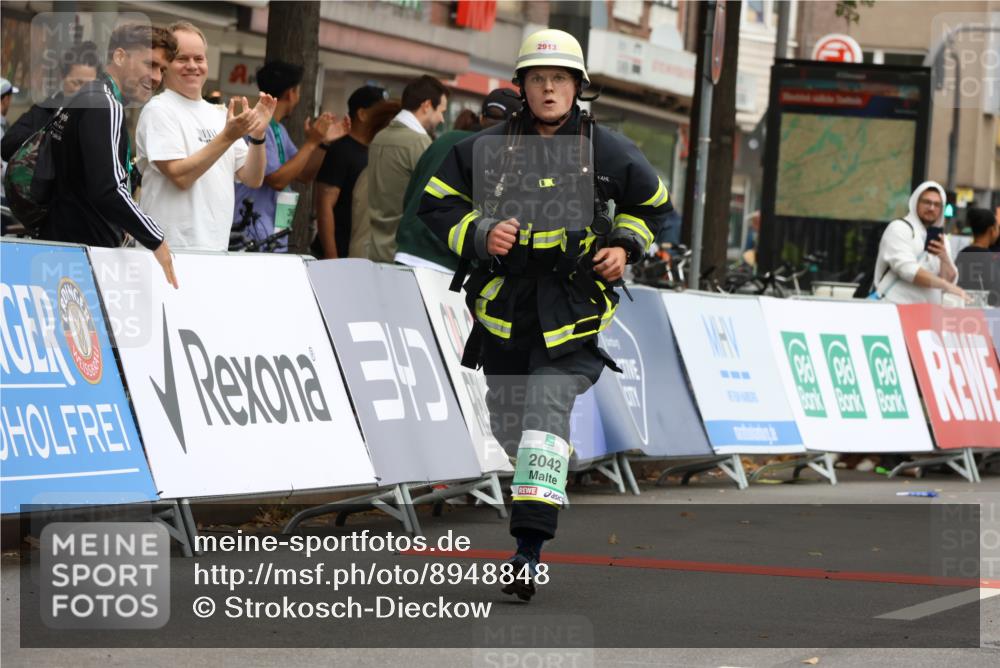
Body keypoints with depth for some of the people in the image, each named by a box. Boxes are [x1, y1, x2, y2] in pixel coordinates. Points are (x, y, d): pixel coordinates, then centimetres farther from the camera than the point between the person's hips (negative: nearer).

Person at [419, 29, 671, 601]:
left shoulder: (607, 151, 1)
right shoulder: (487, 148, 1)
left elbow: (653, 204, 17)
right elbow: (436, 205, 7)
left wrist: (625, 247, 0)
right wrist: (480, 234, -11)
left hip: (573, 304, -3)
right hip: (504, 301, 3)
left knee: (547, 410, -19)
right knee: (508, 420, 12)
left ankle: (530, 549, -23)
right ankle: (545, 479, 47)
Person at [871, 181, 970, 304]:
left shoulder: (940, 239, 17)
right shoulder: (899, 228, -1)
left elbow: (949, 281, 12)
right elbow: (908, 270, -16)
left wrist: (944, 258, -8)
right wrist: (947, 285, -24)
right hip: (896, 306, -6)